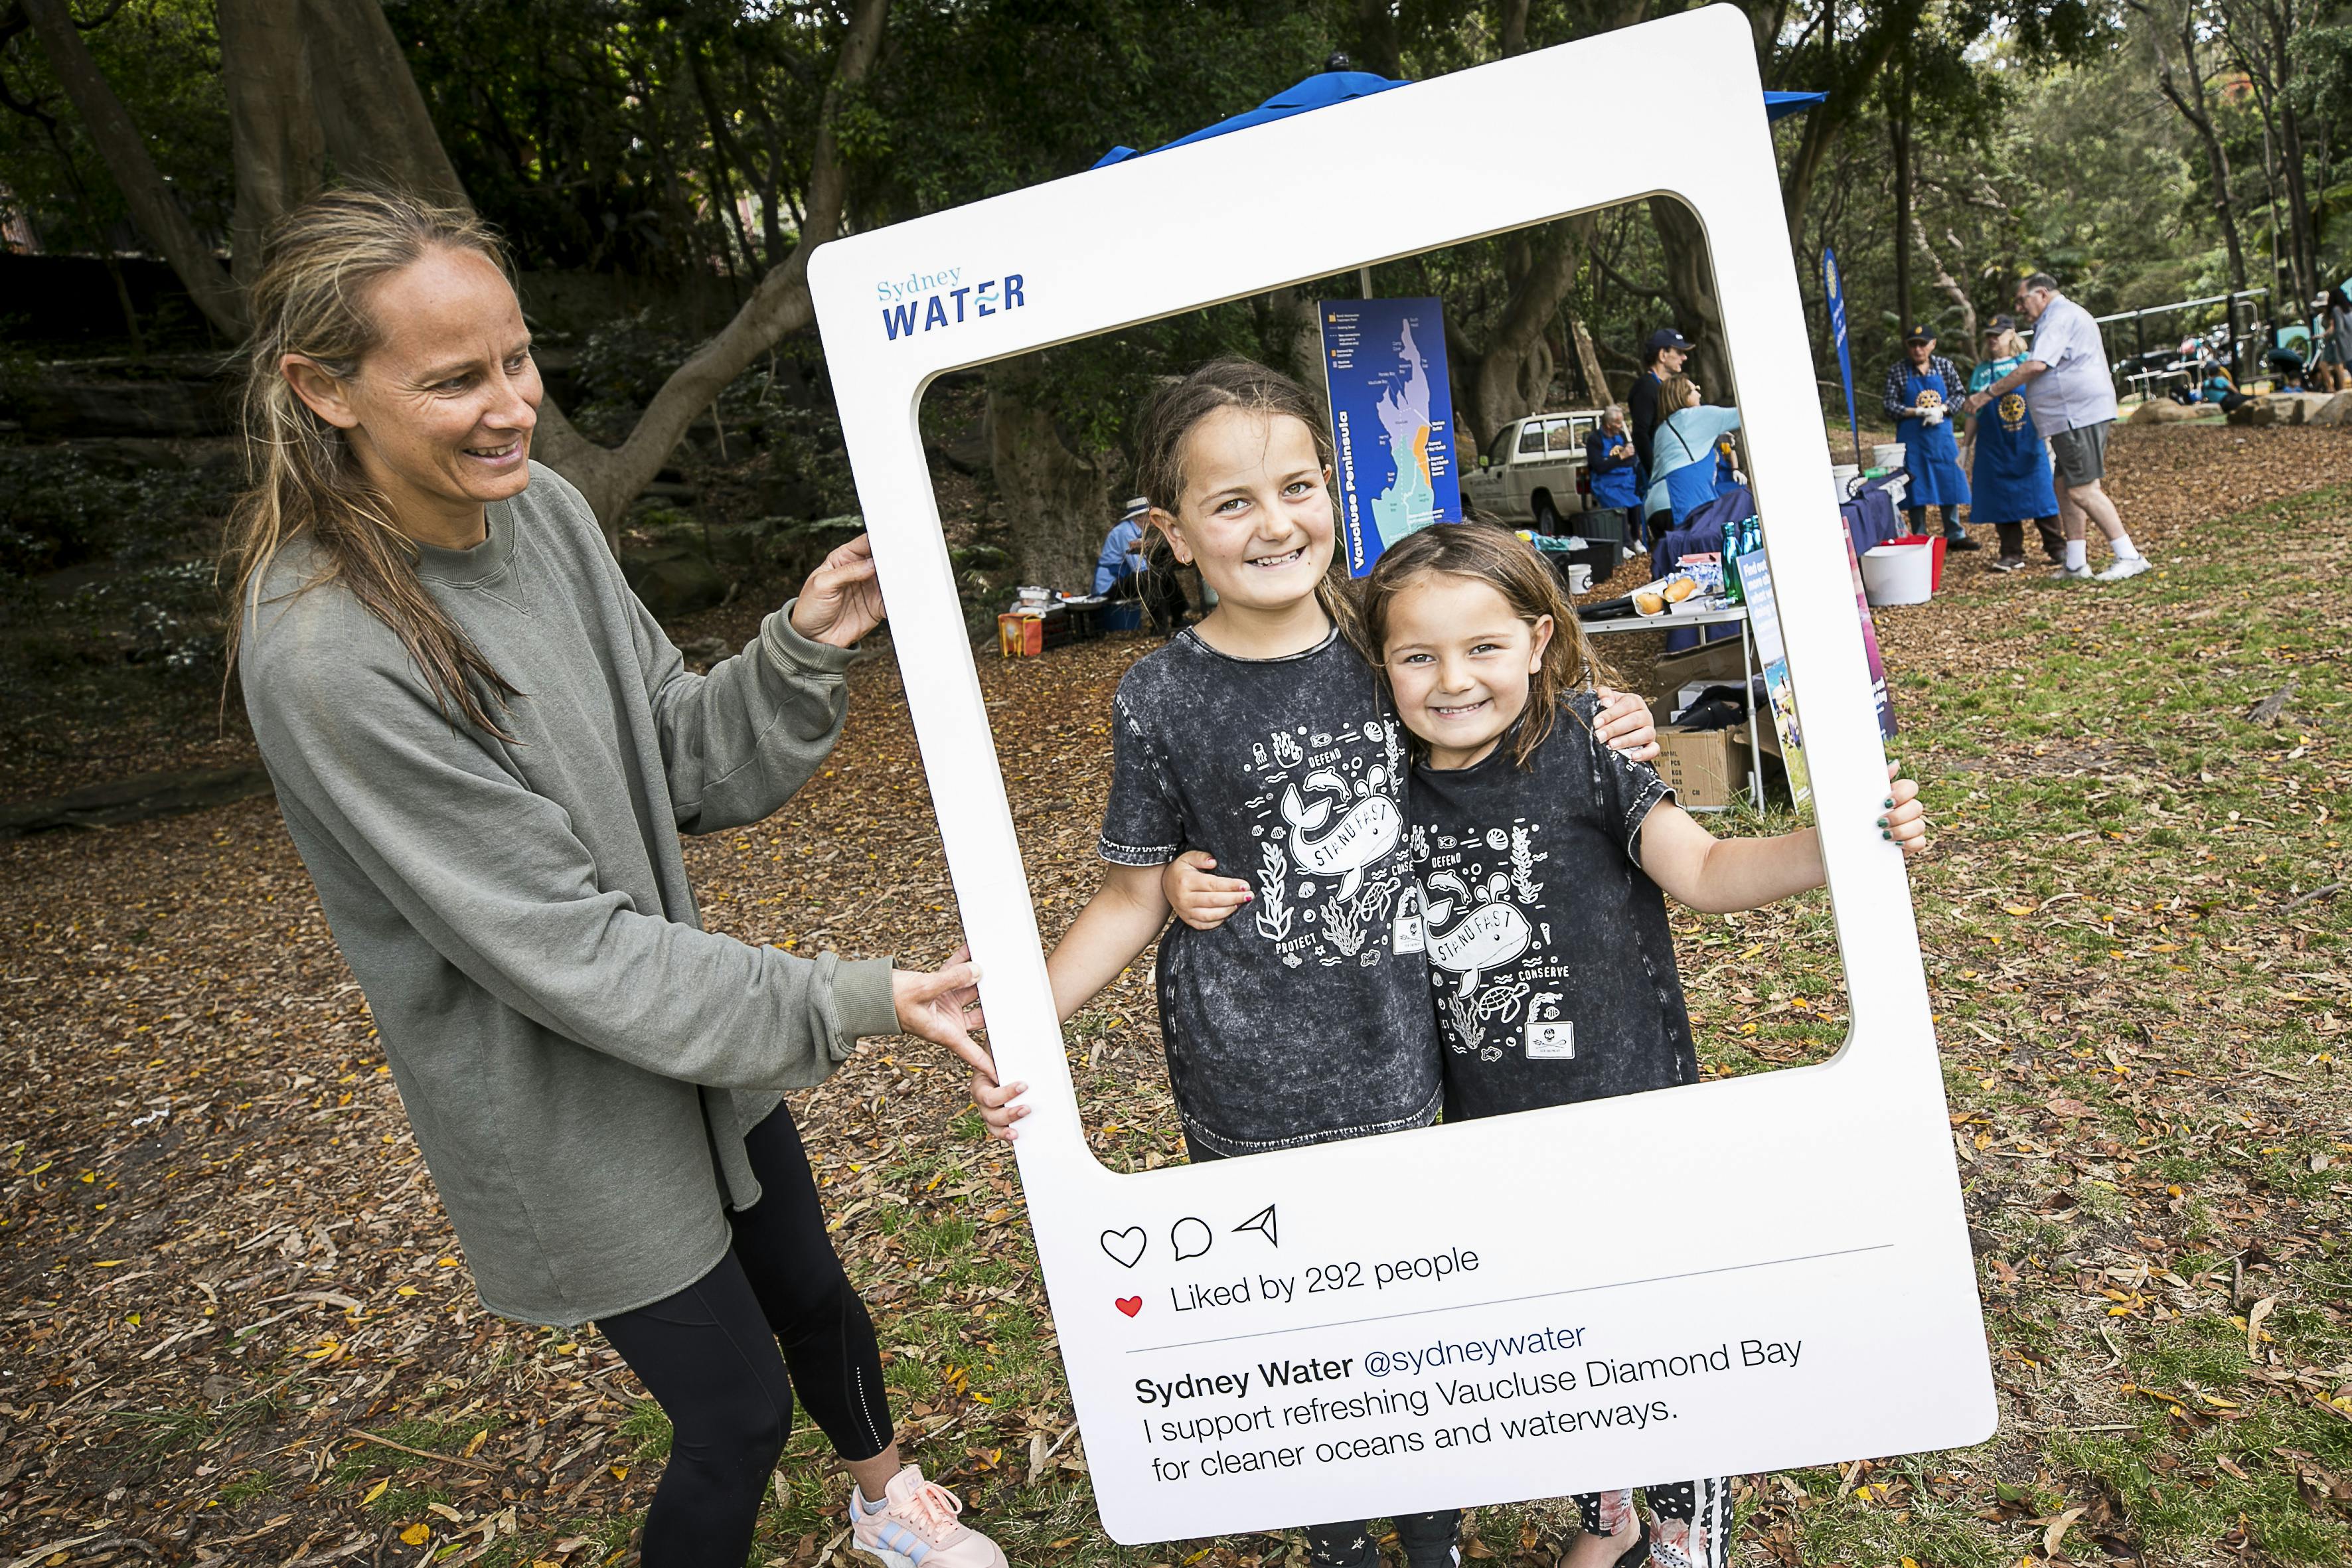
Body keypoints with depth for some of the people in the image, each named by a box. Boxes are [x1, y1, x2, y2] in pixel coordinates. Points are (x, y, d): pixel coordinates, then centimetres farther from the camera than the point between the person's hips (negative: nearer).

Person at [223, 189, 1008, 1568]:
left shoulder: (545, 513, -7)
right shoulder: (325, 657, -28)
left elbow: (693, 770, -1)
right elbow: (566, 951, -26)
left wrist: (804, 652, -18)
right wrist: (847, 1003, -26)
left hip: (702, 1044, 7)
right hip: (572, 1120, -6)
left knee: (815, 1301, 26)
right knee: (738, 1416, 12)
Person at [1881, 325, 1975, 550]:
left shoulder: (1945, 366, 4)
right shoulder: (1897, 371, -3)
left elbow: (1958, 394, 5)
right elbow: (1890, 404, -5)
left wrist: (1941, 410, -14)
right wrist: (1918, 412, -16)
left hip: (1941, 434, 2)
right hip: (1911, 438, -2)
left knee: (1950, 482, 6)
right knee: (1916, 487, 1)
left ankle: (1954, 535, 17)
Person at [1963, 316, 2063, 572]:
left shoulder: (2028, 362, 2)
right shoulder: (1981, 372, 7)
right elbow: (1974, 413, 9)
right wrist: (1968, 446, 6)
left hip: (2029, 445, -2)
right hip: (1995, 448, 2)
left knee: (2040, 493, 0)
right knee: (2002, 500, 2)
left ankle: (2057, 548, 8)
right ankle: (2012, 554, 9)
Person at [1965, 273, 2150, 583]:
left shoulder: (2061, 316, -11)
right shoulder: (2062, 317, 23)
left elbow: (2036, 366, -21)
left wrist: (1988, 393, -18)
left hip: (2079, 415, -11)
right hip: (2072, 417, 11)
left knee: (2082, 491, -13)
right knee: (2066, 488, 11)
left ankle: (2129, 557, -11)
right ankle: (2076, 564, 14)